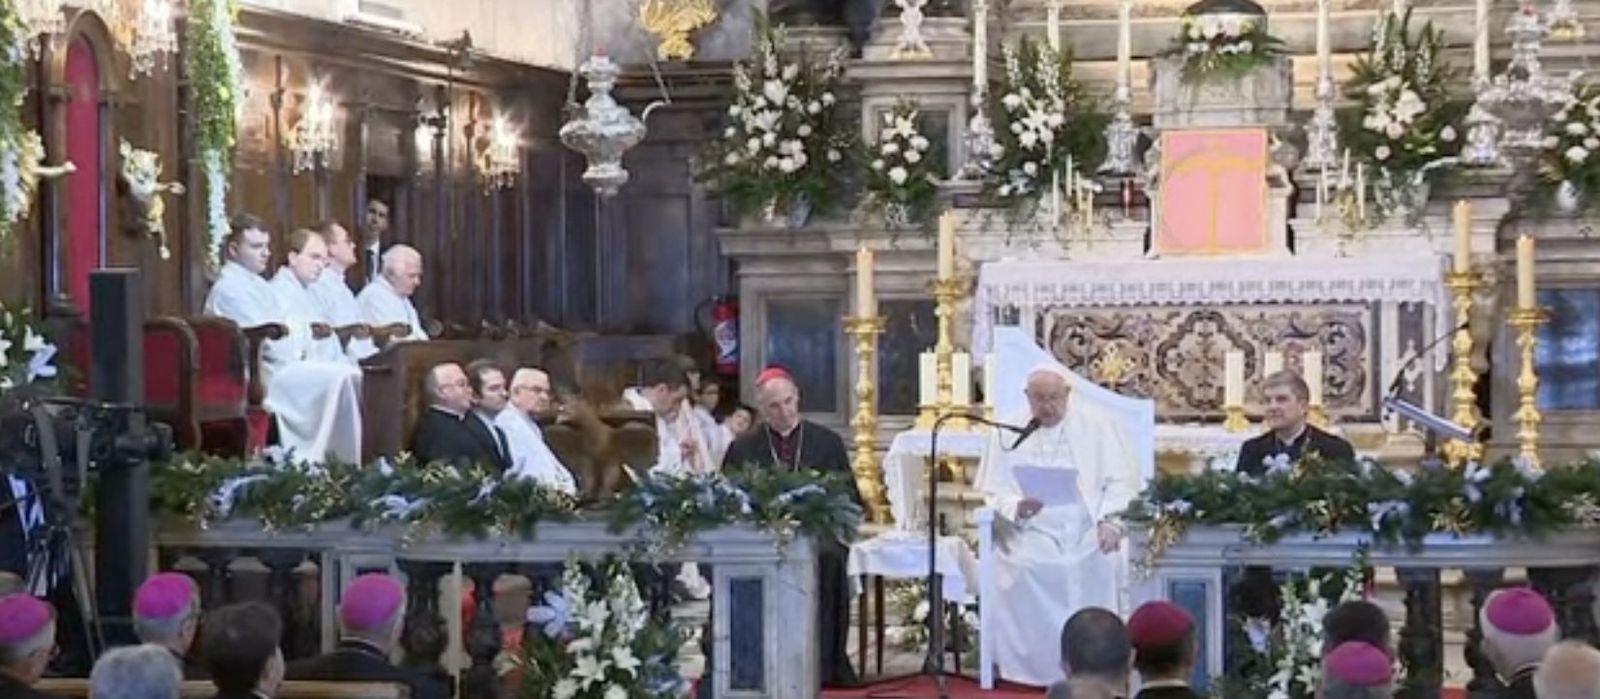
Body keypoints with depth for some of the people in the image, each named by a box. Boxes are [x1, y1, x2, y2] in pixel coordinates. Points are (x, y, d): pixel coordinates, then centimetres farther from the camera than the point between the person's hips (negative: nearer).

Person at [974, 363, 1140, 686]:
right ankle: (1038, 669, -18)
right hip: (1032, 534, 0)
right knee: (1024, 566, -29)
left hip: (1087, 530, 0)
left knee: (1100, 560, -28)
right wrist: (1017, 507, -17)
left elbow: (1121, 480, 4)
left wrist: (1110, 521, -13)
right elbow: (994, 492, 5)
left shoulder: (1096, 422, 6)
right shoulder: (1008, 432, 8)